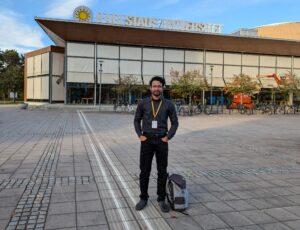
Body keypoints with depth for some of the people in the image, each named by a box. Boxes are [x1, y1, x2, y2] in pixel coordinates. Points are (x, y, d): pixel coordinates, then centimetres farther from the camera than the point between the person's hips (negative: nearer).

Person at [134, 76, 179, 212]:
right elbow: (137, 120, 9)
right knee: (144, 171, 6)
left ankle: (161, 199, 19)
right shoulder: (143, 103, 1)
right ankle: (143, 198, 21)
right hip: (147, 140, 0)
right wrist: (140, 135, -3)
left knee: (162, 171, 5)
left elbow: (175, 122, 6)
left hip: (161, 141, 0)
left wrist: (168, 137, -4)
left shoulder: (168, 104, 0)